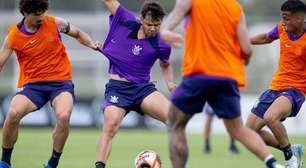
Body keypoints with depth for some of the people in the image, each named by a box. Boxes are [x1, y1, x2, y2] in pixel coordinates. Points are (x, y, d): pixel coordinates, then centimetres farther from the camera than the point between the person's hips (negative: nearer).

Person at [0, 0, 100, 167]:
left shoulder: (55, 23, 0)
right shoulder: (14, 36, -2)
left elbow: (78, 34, 19)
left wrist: (92, 44, 1)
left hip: (61, 81, 0)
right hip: (32, 83, 0)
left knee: (63, 116, -29)